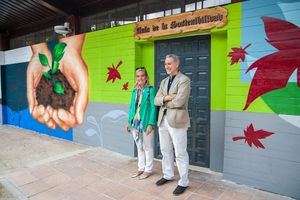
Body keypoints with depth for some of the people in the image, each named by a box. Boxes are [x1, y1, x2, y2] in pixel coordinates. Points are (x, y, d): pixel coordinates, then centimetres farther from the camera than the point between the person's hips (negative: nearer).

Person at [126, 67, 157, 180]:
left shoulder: (150, 90, -9)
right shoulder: (135, 91, 10)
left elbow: (153, 107, -12)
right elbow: (132, 106, 14)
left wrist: (150, 124, -18)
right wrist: (129, 122, 13)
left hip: (146, 123, -6)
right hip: (135, 123, 6)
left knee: (147, 148, 7)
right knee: (139, 147, 17)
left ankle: (148, 170, 23)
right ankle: (141, 168, 32)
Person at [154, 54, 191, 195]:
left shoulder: (184, 80, -9)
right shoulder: (164, 81, 15)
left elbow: (179, 102, -20)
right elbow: (156, 100, 7)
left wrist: (164, 102, -4)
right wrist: (166, 98, -12)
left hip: (177, 121, -7)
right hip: (163, 120, 7)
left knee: (180, 153, 3)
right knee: (165, 151, 18)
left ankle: (183, 182, 18)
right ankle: (167, 175, 36)